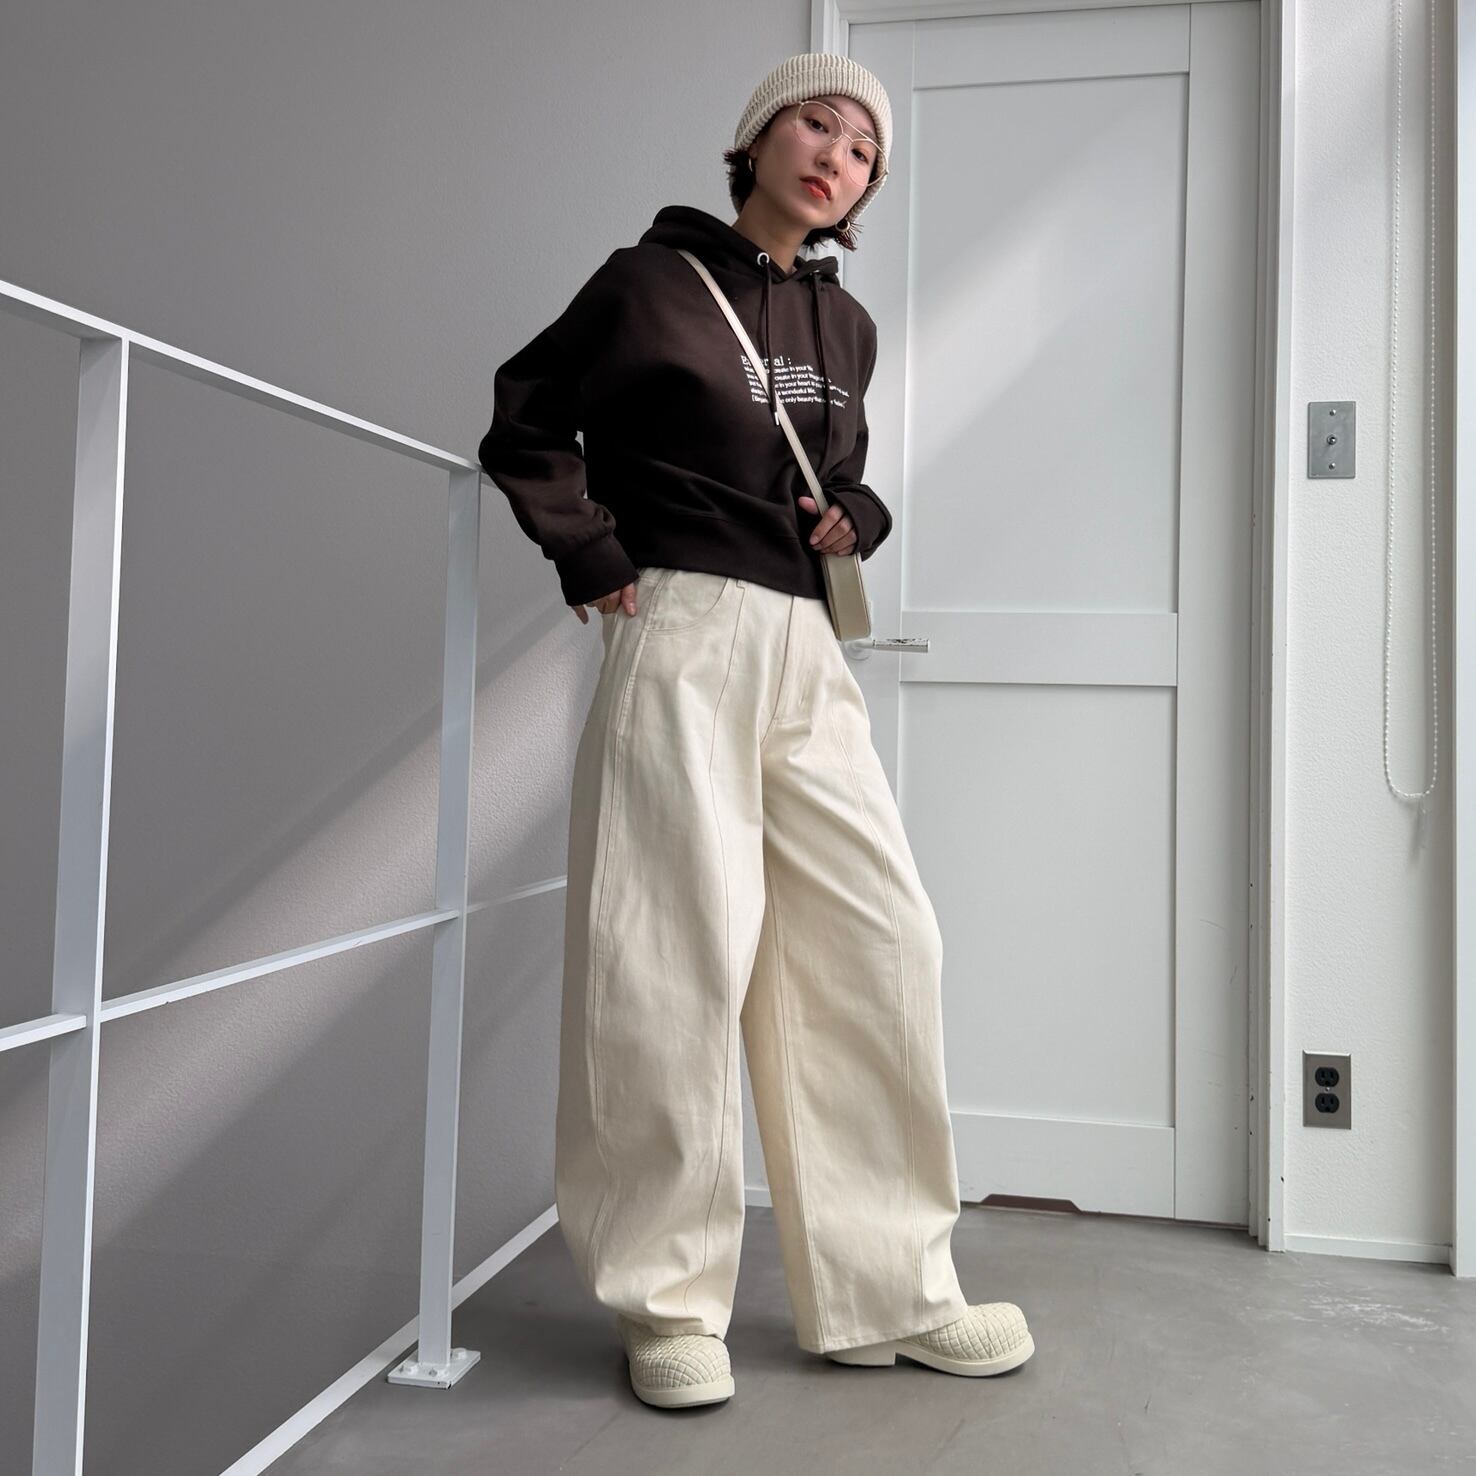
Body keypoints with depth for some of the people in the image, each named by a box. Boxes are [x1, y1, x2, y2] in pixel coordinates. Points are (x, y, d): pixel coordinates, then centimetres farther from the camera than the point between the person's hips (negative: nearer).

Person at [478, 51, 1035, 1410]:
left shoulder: (844, 326, 18)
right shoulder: (652, 282, 2)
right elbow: (525, 425, 5)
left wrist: (858, 519, 8)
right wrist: (597, 560, -5)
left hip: (804, 650, 6)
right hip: (683, 638, -6)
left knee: (881, 942, 1)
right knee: (681, 955, -6)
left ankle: (891, 1292, 13)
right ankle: (672, 1301, 9)